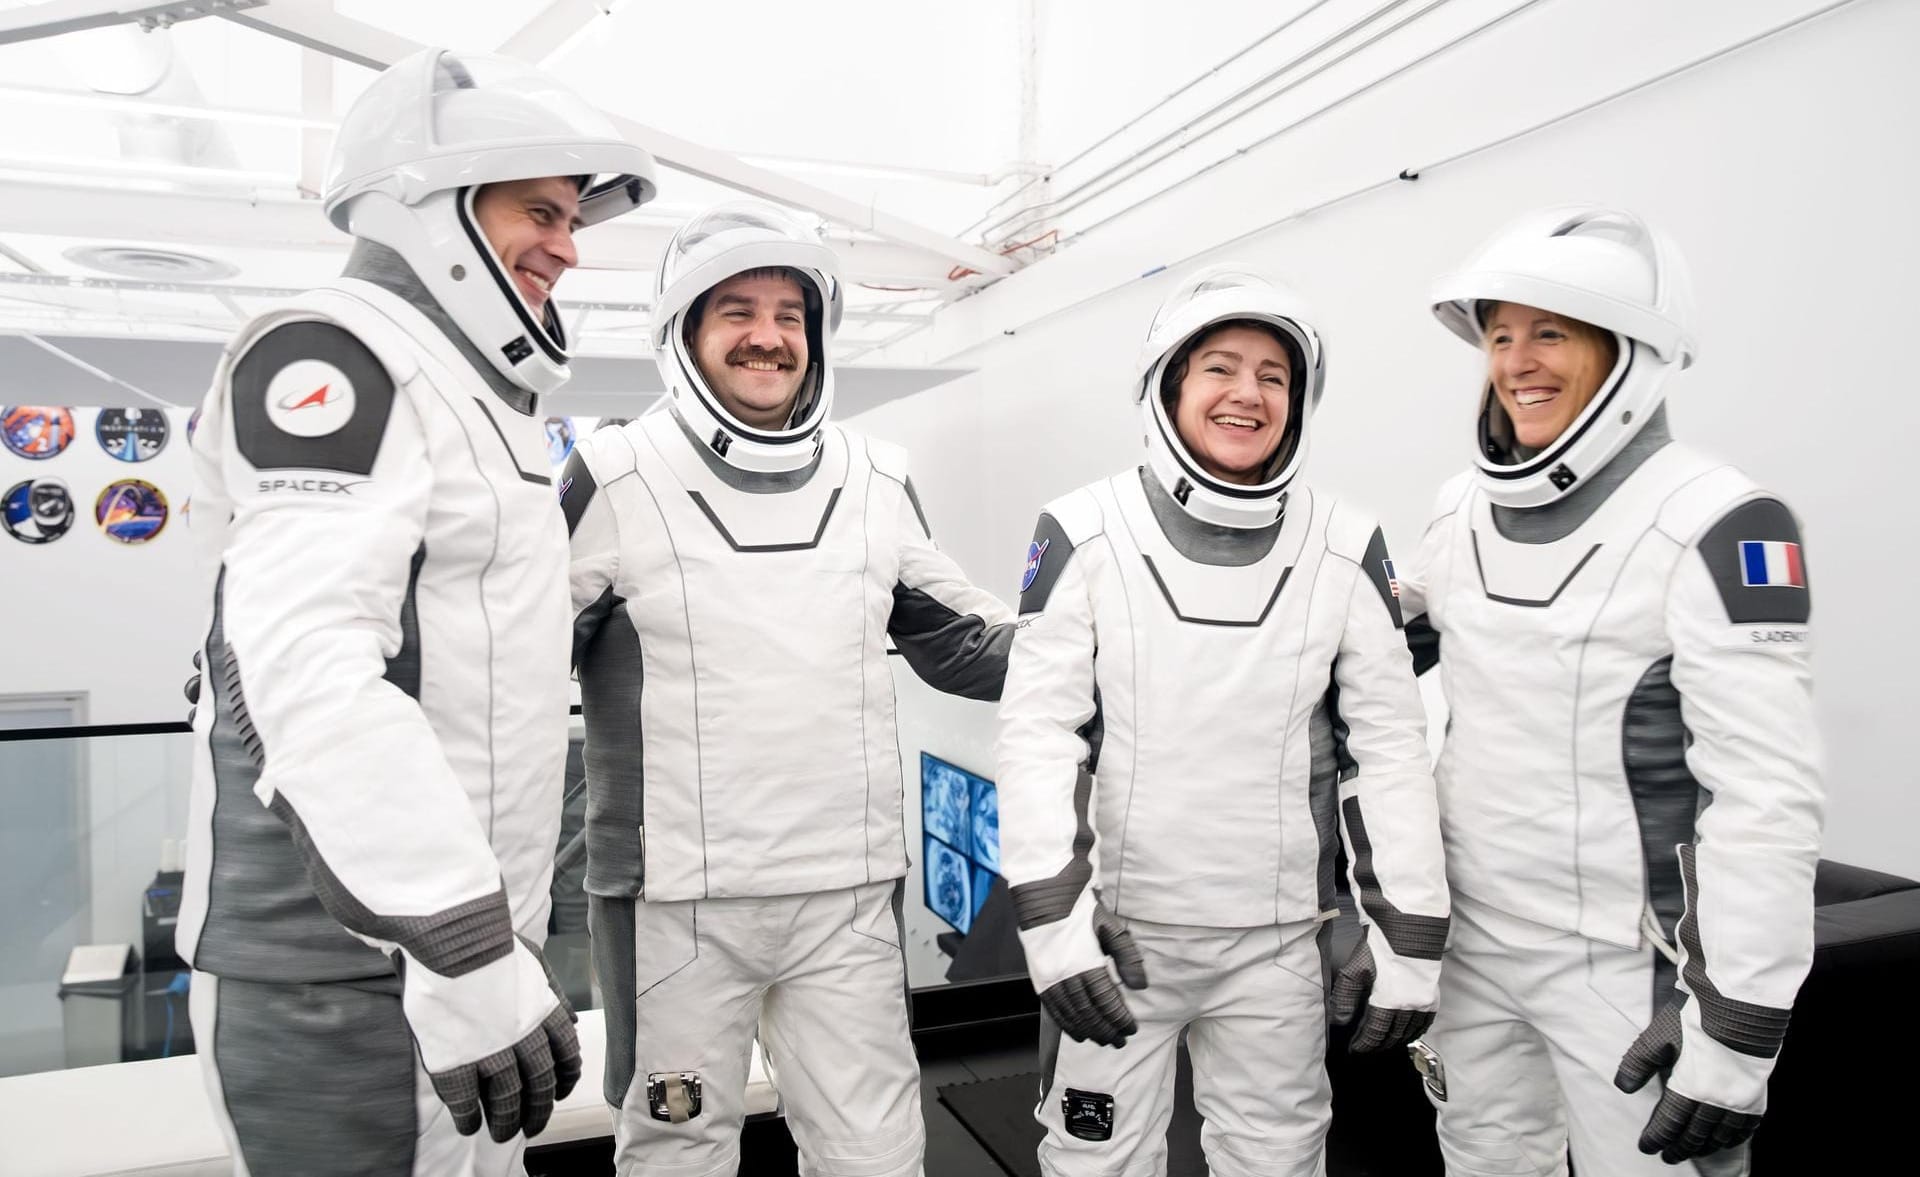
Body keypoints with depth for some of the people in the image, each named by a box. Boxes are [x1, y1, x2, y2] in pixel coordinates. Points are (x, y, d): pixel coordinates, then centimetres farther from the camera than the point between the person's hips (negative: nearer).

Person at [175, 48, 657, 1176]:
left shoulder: (481, 397, 18)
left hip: (460, 927, 9)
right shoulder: (332, 352, -12)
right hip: (348, 974, -9)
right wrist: (464, 952, -29)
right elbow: (306, 662, -26)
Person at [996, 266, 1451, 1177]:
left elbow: (1388, 744, 2)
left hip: (1278, 942, 2)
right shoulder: (1084, 534, -7)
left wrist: (1407, 937, 0)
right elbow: (1039, 728, -9)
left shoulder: (1346, 549, -1)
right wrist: (1051, 919, -16)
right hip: (1115, 927, -1)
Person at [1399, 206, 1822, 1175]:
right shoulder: (1462, 507, 2)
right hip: (1469, 940, 6)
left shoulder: (1714, 525, -16)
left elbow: (1766, 797, -19)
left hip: (1628, 967, -5)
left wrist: (1737, 1032, -19)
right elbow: (1389, 645, 18)